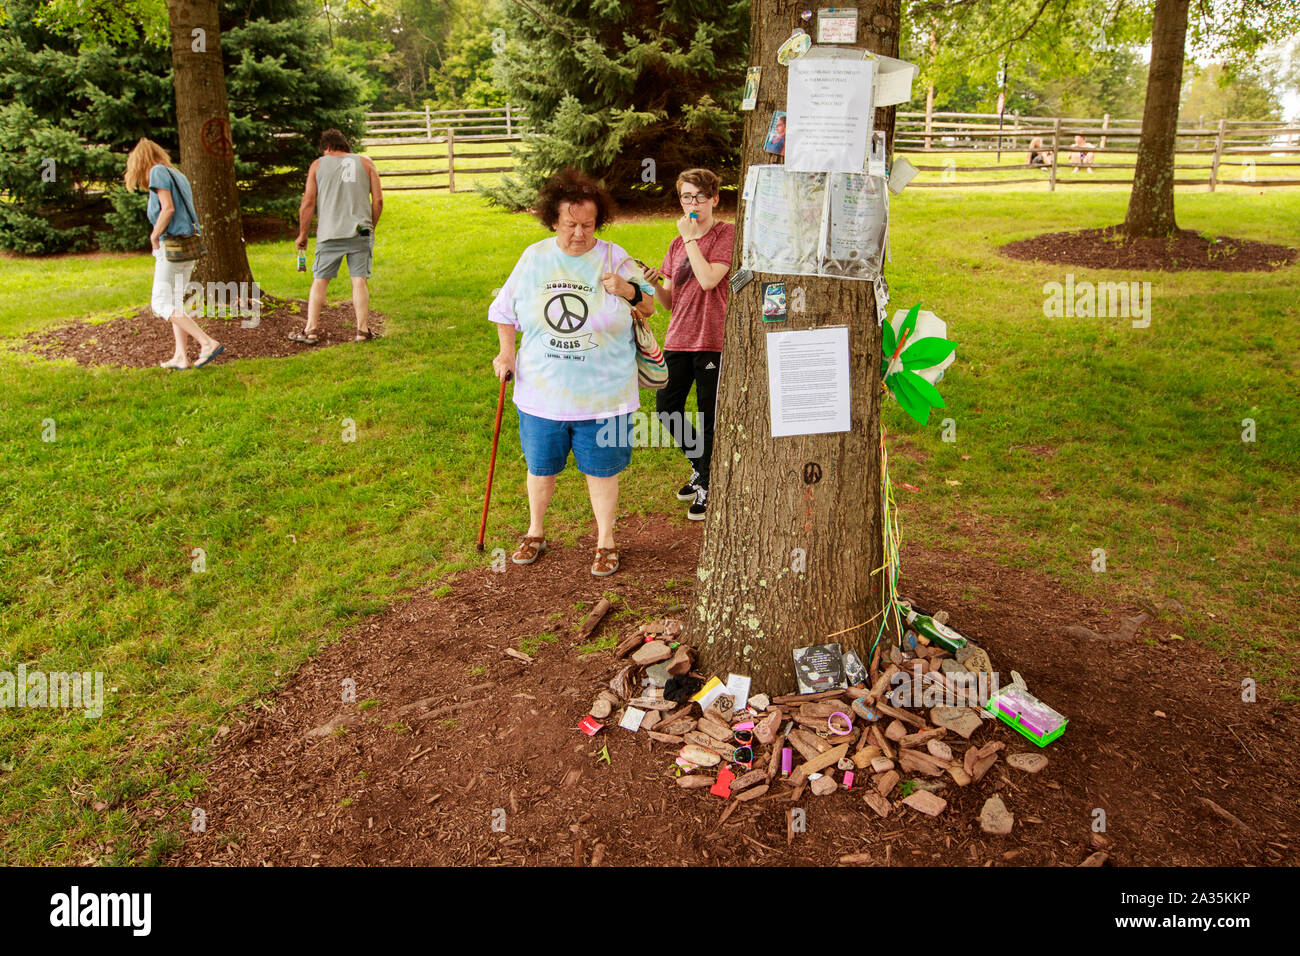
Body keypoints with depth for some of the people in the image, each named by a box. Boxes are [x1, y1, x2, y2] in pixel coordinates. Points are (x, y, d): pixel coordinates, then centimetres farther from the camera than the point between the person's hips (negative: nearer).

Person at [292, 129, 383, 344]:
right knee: (360, 280, 1)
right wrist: (371, 227, 17)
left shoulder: (318, 165, 8)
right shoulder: (365, 164, 10)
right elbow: (378, 200, 4)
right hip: (360, 232, 0)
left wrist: (302, 235, 12)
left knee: (320, 280, 7)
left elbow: (308, 203, 4)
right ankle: (363, 330, -2)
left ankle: (311, 330, 6)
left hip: (330, 233, 0)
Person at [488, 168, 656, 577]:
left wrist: (630, 291, -16)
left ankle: (605, 542, 27)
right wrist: (506, 352, 2)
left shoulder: (613, 258, -3)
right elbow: (505, 310, 15)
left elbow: (649, 308, 5)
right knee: (540, 467, 16)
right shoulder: (533, 258, 1)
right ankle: (535, 532, 38)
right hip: (542, 392, 2)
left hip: (602, 395, -2)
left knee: (601, 470, 8)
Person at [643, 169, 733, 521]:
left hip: (712, 340, -6)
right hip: (679, 339, 7)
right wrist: (653, 284, -8)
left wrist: (690, 238, -13)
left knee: (709, 416, 2)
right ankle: (701, 468, 31)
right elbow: (669, 301, 12)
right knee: (667, 407, 9)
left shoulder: (727, 234, -5)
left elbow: (708, 279, -21)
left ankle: (706, 486, 19)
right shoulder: (678, 244, 13)